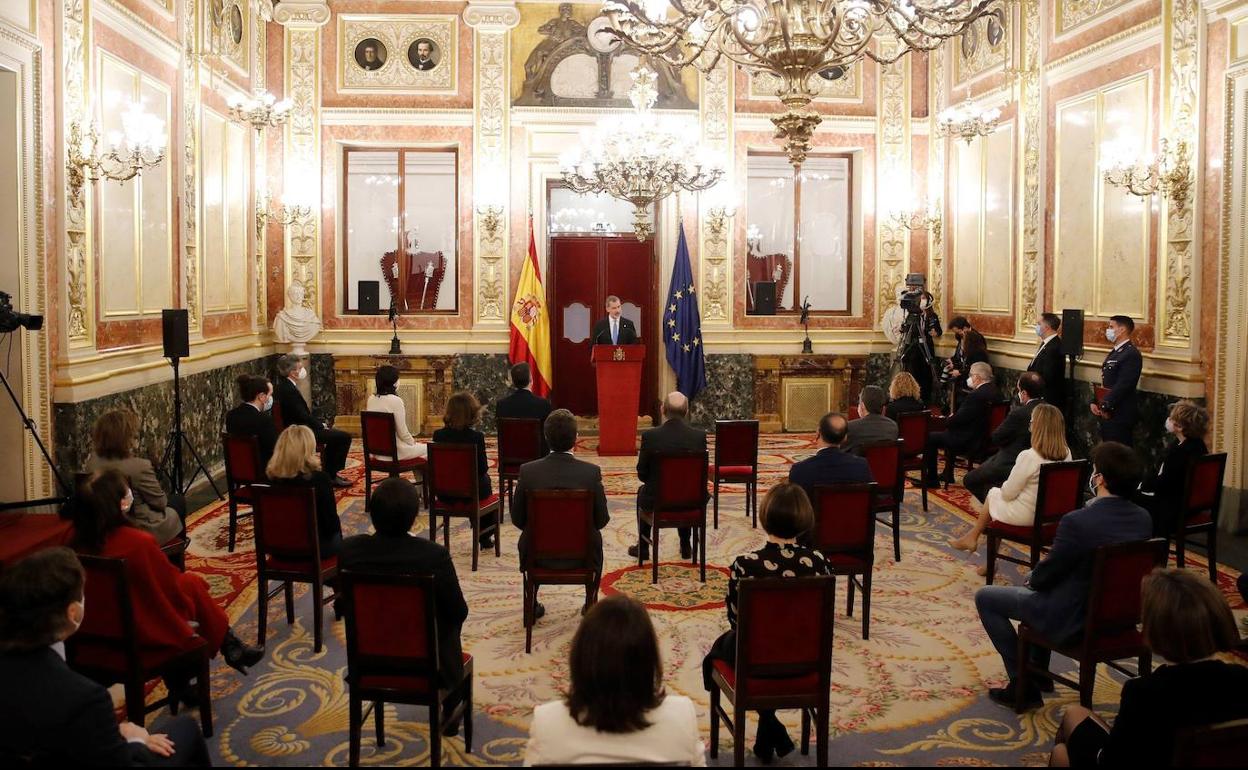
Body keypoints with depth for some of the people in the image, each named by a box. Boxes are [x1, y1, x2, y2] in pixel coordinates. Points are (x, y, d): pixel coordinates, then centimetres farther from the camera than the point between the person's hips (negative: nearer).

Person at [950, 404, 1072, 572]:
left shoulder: (1028, 456, -27)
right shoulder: (1067, 454, -7)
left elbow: (1008, 493, -18)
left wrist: (1004, 486, 5)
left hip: (1025, 516, -6)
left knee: (993, 493, 19)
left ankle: (973, 537, 39)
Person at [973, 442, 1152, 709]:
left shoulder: (1077, 522, -29)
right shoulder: (1143, 518, -7)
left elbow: (1046, 574, -17)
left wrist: (1033, 579, 7)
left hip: (1073, 619, -8)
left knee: (985, 597, 10)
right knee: (1036, 590, 33)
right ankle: (1037, 670, 40)